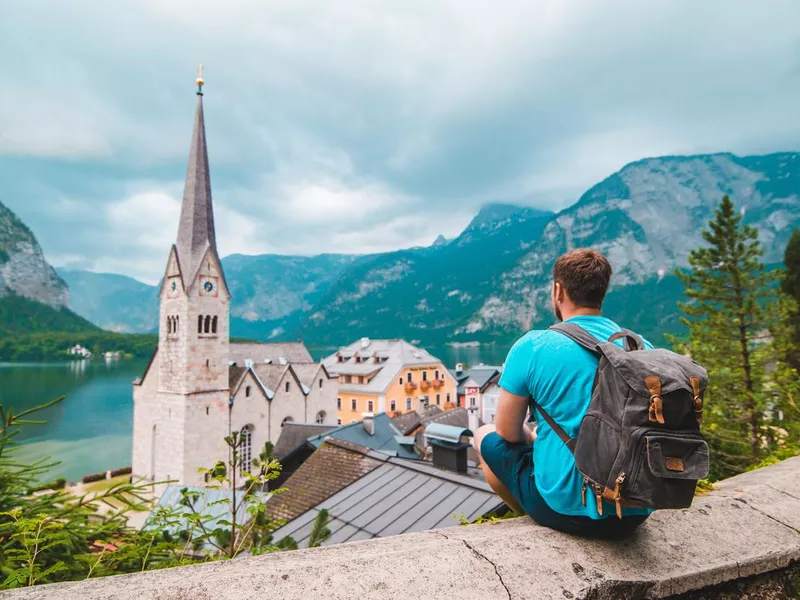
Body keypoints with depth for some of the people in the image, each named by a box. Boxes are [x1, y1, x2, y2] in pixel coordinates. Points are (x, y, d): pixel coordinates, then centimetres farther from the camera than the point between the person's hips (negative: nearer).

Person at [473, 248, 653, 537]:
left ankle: (537, 524, 22)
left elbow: (508, 432, -5)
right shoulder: (642, 348, 1)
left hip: (569, 510, -5)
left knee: (485, 437, 17)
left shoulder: (532, 347, -13)